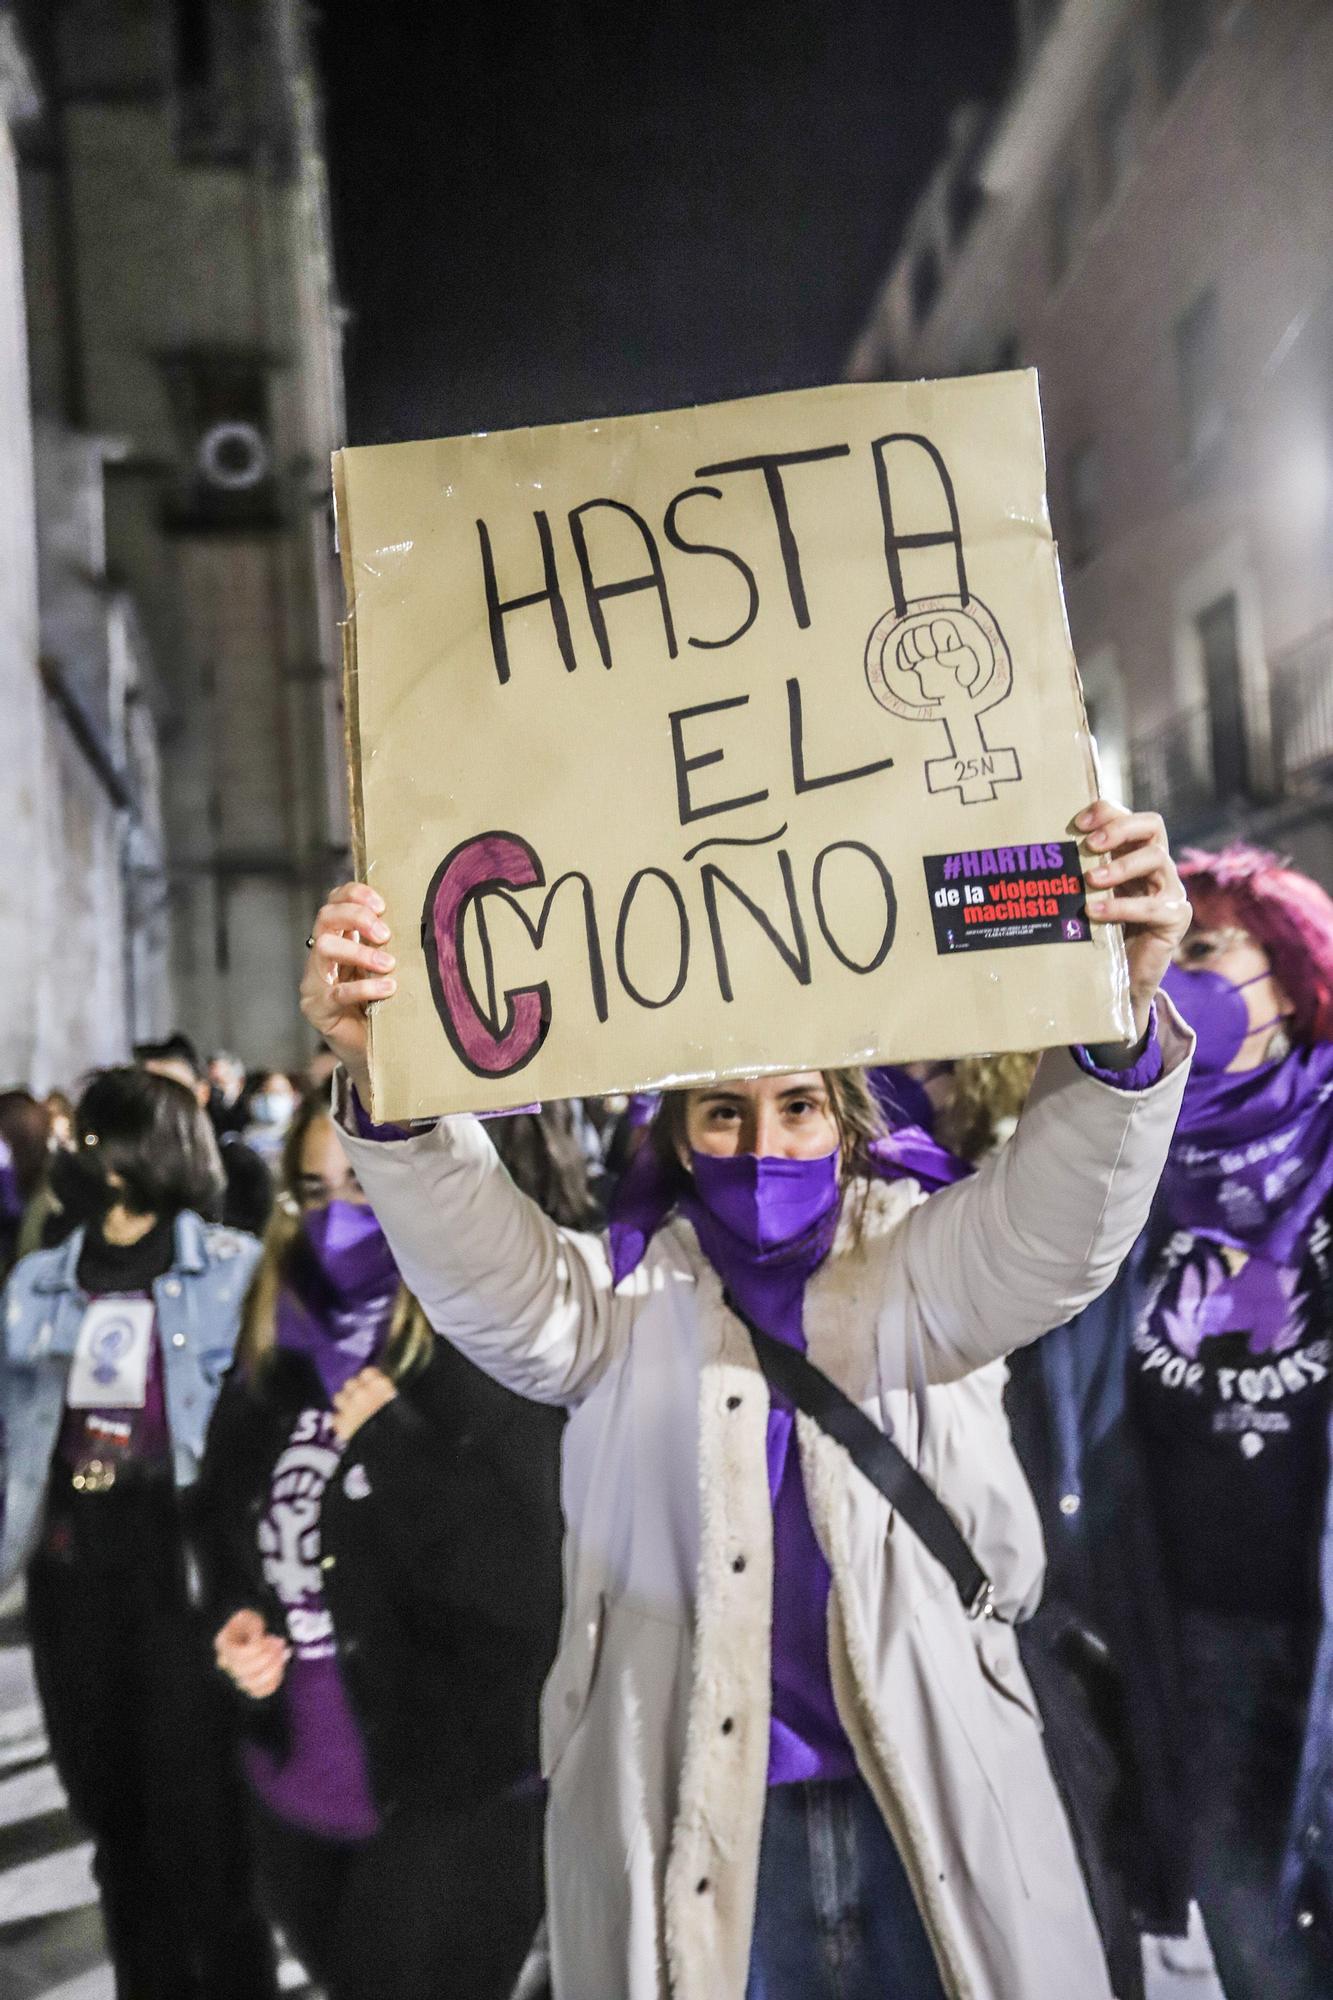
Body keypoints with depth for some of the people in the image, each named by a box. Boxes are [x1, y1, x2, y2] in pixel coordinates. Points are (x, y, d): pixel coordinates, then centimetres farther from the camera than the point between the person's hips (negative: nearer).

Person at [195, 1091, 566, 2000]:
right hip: (297, 1791, 7)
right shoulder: (277, 1350, 4)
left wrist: (388, 1440, -24)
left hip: (448, 1805, -6)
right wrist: (236, 1618, -2)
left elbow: (531, 1588, -22)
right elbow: (226, 1521, 18)